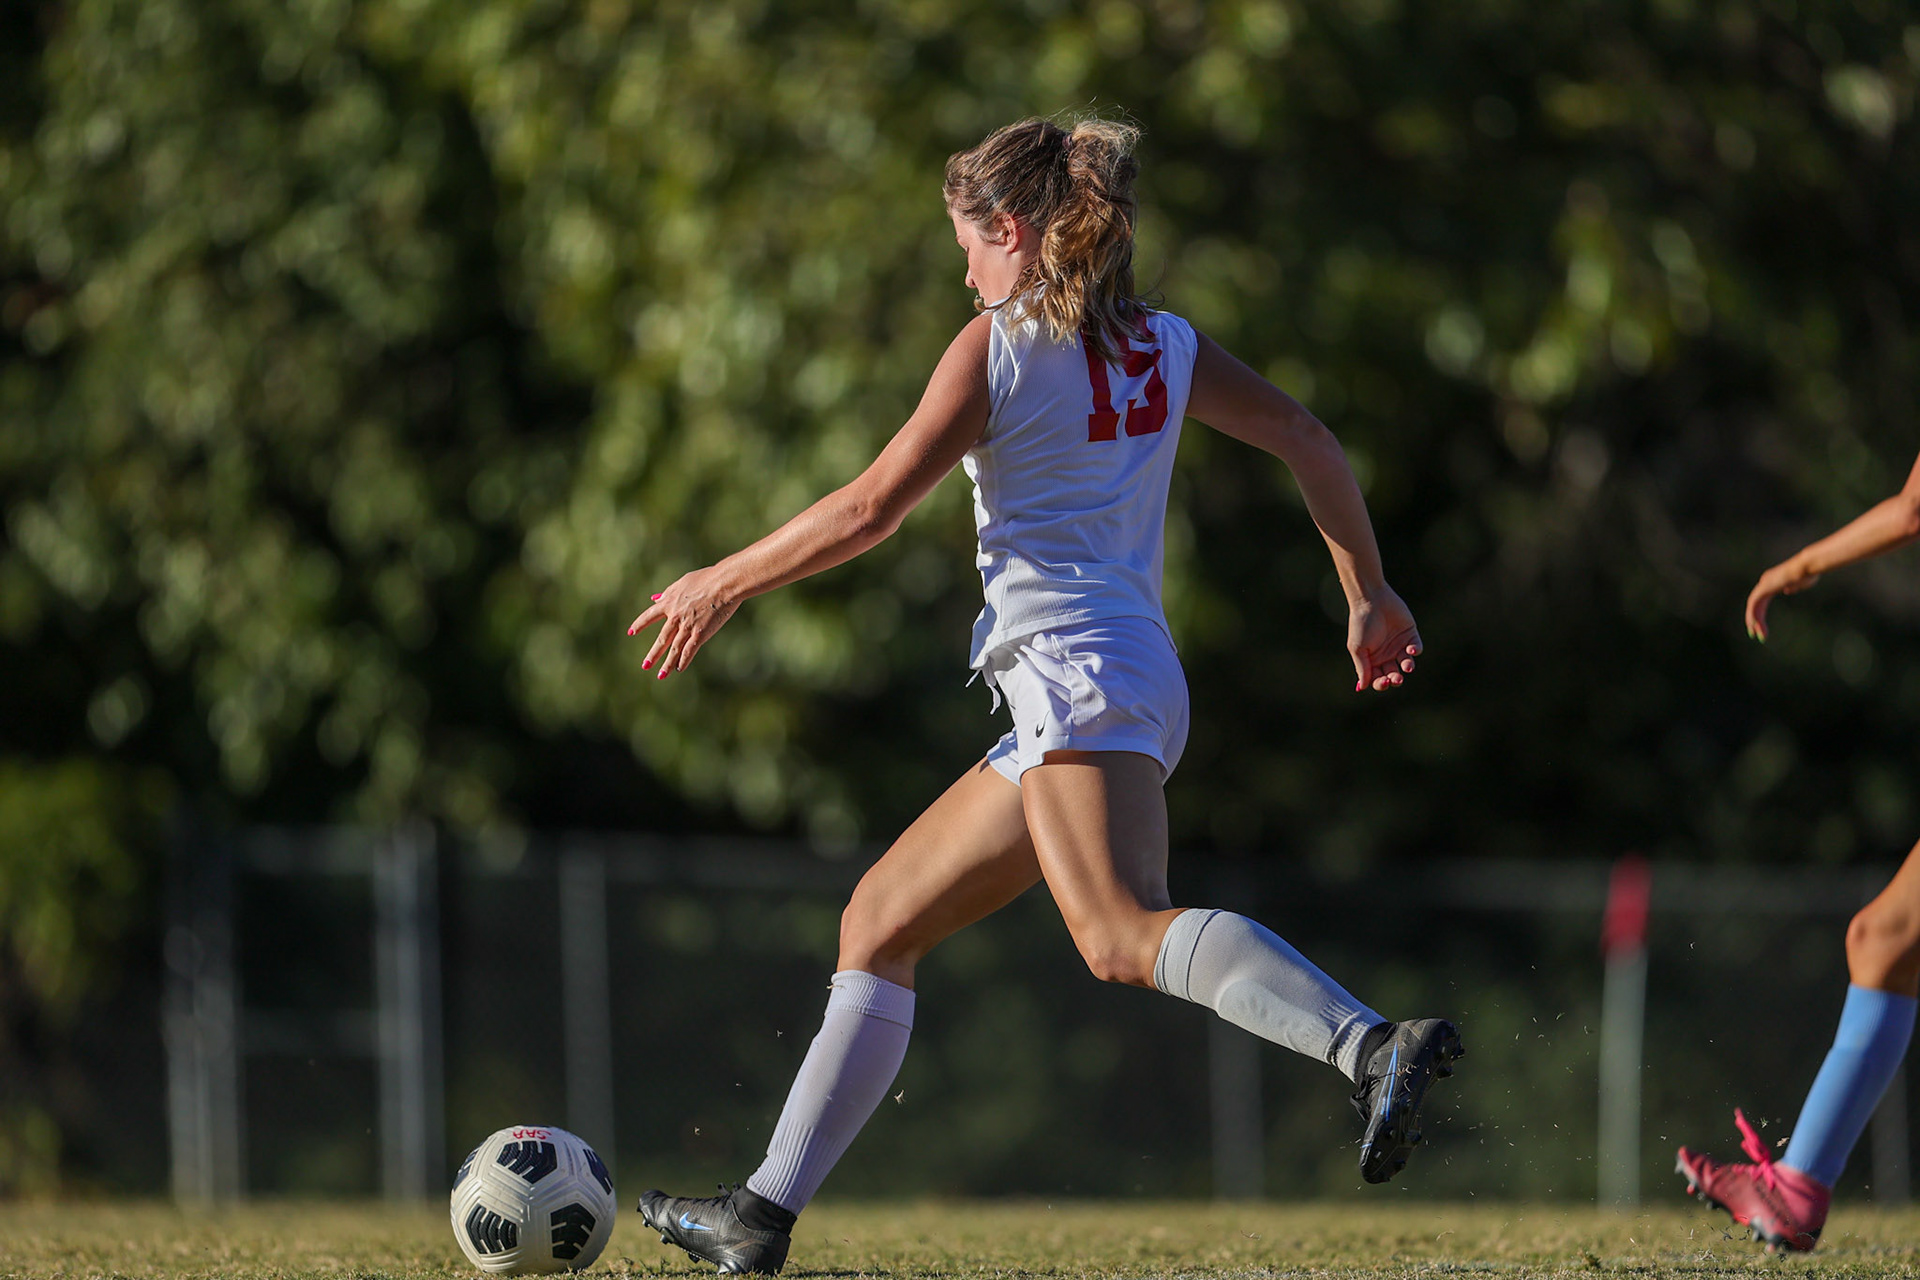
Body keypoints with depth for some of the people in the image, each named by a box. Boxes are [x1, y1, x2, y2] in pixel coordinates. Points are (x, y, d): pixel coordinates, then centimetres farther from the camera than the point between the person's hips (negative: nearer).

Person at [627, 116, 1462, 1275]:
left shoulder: (1000, 345, -2)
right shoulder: (1165, 347, 18)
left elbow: (874, 506, -6)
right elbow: (1308, 441, 15)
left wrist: (720, 586, 3)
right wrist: (1370, 591, 21)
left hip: (1077, 672, -9)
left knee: (1126, 936, -32)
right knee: (878, 927, 16)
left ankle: (1374, 1047, -53)